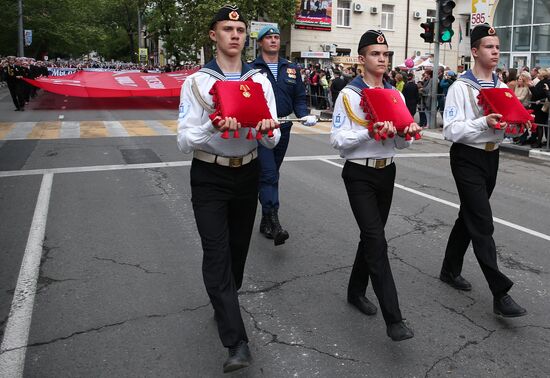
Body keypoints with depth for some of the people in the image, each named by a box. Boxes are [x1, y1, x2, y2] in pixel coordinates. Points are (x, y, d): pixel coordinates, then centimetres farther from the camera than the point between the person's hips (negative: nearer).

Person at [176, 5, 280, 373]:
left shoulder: (260, 81, 1)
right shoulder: (196, 82, -8)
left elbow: (272, 142, -1)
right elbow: (184, 141, -13)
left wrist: (267, 131, -25)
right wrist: (213, 127, -32)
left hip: (247, 174, 4)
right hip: (209, 177, -3)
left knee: (238, 249, 16)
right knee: (216, 255, -10)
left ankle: (225, 308, 42)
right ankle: (238, 343, -8)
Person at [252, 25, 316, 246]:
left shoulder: (291, 69, 12)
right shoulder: (252, 69, -1)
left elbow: (299, 97, 13)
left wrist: (305, 115, -6)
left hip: (283, 129, 5)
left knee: (272, 175, 14)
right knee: (268, 175, -13)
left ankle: (265, 222, 26)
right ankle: (273, 221, -16)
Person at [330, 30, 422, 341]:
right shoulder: (350, 94, -8)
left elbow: (400, 143, 9)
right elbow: (338, 139, -14)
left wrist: (408, 133, -13)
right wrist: (370, 132, -27)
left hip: (387, 172, 6)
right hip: (359, 175, -6)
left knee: (372, 236, 15)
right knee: (377, 241, -12)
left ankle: (356, 291, 36)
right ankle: (394, 319, -11)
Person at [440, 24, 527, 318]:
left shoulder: (502, 87, 9)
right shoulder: (461, 87, -12)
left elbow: (505, 123, 17)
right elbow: (450, 130, -19)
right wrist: (484, 122, -29)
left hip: (491, 157, 8)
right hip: (468, 158, -7)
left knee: (469, 217, 16)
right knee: (482, 223, -9)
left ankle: (450, 270, 33)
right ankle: (500, 294, -6)